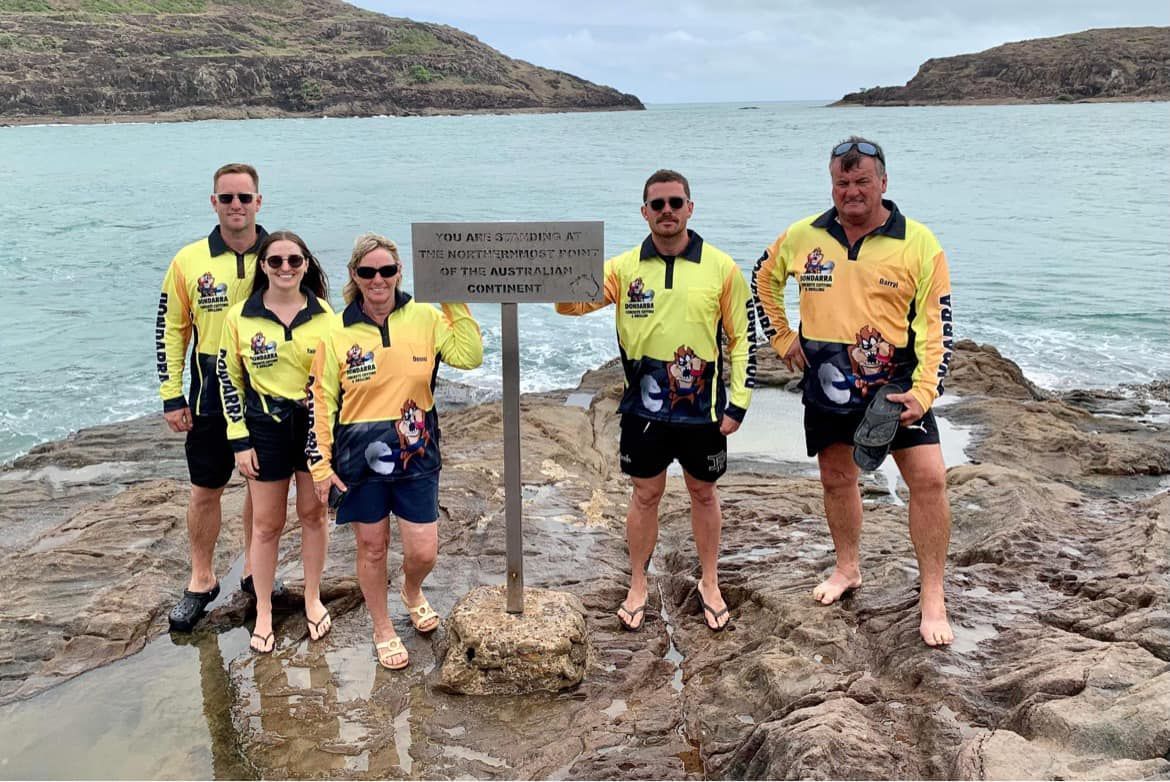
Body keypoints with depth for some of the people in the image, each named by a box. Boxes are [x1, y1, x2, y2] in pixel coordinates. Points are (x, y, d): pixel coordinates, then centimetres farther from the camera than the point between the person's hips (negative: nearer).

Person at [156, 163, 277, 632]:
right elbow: (170, 330, 2)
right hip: (212, 394, 0)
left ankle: (255, 571, 30)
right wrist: (171, 397, -2)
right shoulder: (189, 260, -3)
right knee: (205, 491, 8)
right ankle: (201, 581, 25)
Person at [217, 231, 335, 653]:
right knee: (267, 523, 7)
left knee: (313, 513, 12)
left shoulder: (323, 314, -3)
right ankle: (263, 613, 22)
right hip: (266, 428, -1)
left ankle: (313, 599, 31)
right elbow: (229, 379, -2)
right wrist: (240, 440, -5)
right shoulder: (240, 316, -6)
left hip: (315, 423, 1)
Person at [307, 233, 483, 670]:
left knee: (424, 552, 4)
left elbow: (469, 356, -15)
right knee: (372, 548, 11)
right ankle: (383, 630, 34)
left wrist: (455, 302, -17)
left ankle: (412, 593, 41)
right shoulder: (337, 332, -5)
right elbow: (321, 401, -1)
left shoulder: (424, 318, -3)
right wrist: (321, 463, -3)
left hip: (416, 454, 1)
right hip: (359, 457, -1)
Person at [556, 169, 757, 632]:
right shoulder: (624, 267, -2)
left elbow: (742, 337, 0)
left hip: (702, 408, 0)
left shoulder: (721, 268, -5)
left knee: (703, 493, 15)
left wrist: (739, 402, -4)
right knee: (645, 494, 12)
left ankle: (709, 585, 34)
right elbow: (570, 301, -8)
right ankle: (637, 588, 29)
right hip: (643, 408, 1)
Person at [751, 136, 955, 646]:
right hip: (826, 384, 3)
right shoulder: (803, 236, -1)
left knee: (928, 478, -10)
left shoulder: (918, 244, -9)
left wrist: (923, 393, -18)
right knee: (836, 479, 15)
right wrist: (781, 336, 11)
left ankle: (932, 599, 3)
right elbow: (764, 278, 18)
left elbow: (935, 325, -9)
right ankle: (847, 569, 38)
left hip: (894, 384, -3)